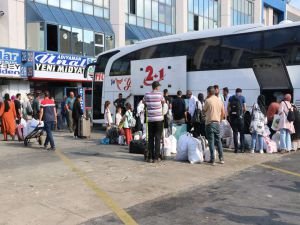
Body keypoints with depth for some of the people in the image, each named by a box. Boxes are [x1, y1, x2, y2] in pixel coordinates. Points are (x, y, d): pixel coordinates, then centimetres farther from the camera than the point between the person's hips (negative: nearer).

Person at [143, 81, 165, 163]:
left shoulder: (147, 95, 2)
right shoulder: (160, 94, -3)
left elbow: (143, 102, 20)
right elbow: (163, 102, 13)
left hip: (150, 119, 2)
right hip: (159, 119, -2)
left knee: (150, 138, 8)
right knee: (157, 138, 1)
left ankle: (150, 157, 8)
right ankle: (156, 157, 0)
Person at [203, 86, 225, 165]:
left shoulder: (208, 100, -11)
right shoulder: (219, 100, 6)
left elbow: (204, 111, 2)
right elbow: (223, 113, 10)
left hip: (210, 123, -5)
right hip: (217, 123, 5)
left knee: (211, 141, -2)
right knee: (218, 140, 14)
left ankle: (212, 160, -1)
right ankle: (221, 158, 17)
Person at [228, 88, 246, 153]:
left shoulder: (231, 98, 10)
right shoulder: (242, 97, 3)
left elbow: (228, 108, 5)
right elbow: (244, 108, 0)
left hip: (232, 117, 2)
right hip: (240, 117, -2)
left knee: (235, 132, 7)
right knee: (242, 133, 9)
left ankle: (236, 148, 6)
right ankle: (242, 148, 7)